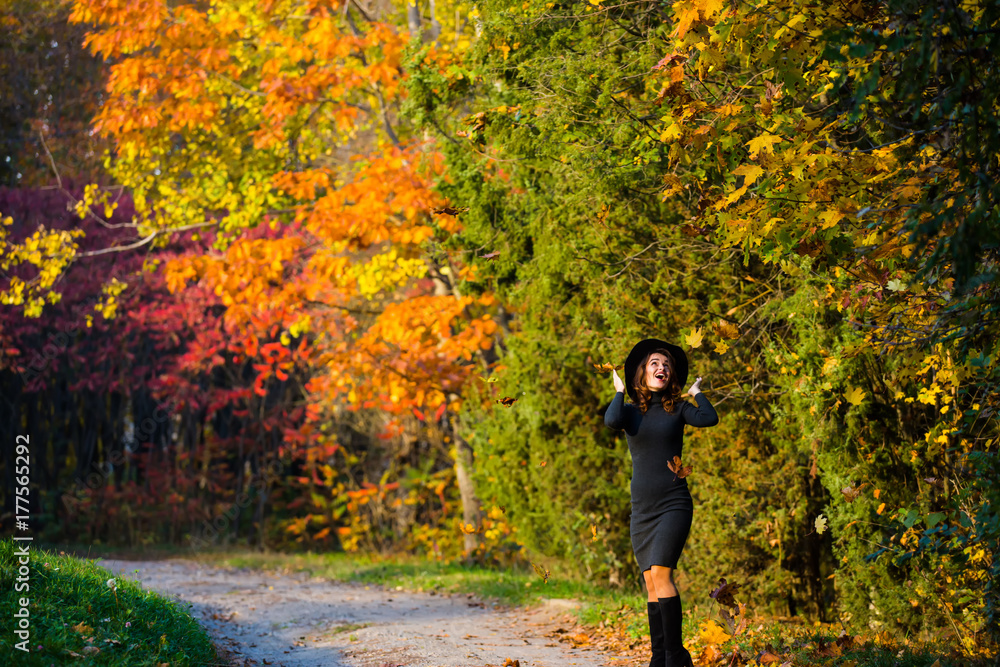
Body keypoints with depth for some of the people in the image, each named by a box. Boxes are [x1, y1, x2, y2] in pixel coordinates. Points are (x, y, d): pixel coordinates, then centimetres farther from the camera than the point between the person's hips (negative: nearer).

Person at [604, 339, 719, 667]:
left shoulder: (678, 409, 5)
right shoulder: (630, 411, 8)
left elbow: (709, 419, -15)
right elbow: (611, 421, -16)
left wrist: (695, 393, 1)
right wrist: (619, 392, 0)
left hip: (674, 504, -3)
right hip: (642, 508, 3)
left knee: (660, 573, -17)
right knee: (651, 584, 4)